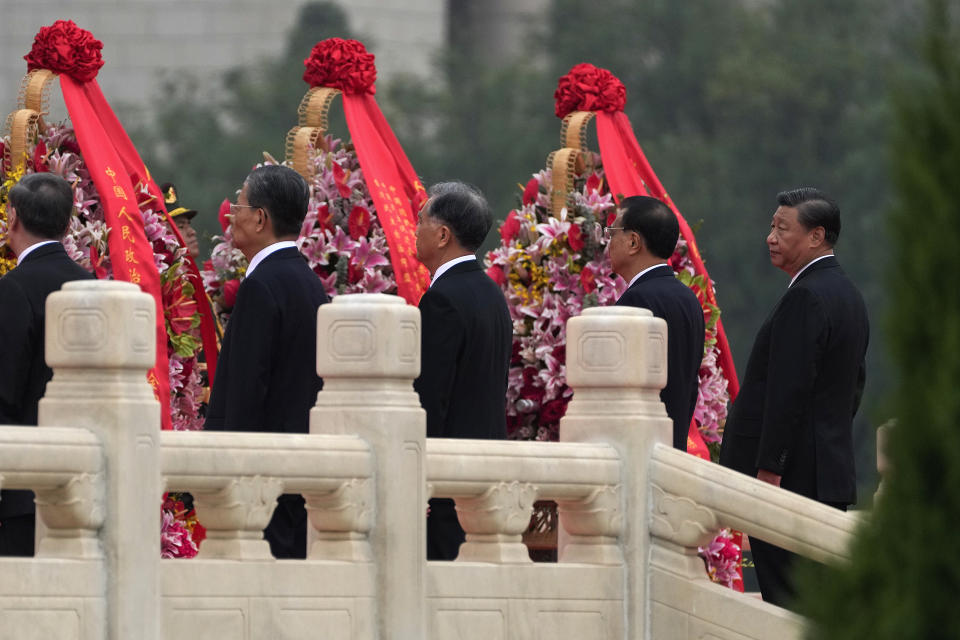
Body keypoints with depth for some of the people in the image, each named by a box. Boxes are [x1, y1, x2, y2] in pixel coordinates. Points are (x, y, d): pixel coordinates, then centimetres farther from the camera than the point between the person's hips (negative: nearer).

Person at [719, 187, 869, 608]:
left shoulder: (805, 297, -16)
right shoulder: (848, 294, 16)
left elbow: (788, 391, -21)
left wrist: (768, 471, -20)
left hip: (793, 478, -10)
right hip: (831, 476, 10)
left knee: (785, 600, -10)